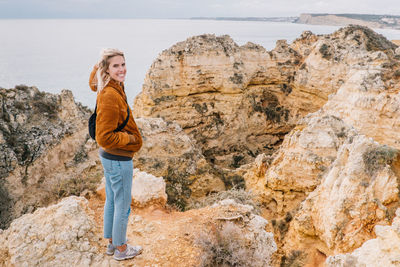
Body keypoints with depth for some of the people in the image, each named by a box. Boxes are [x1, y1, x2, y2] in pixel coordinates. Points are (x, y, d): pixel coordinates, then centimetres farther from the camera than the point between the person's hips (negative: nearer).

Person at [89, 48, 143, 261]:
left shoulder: (114, 89, -1)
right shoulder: (110, 96, -28)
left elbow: (93, 82, 26)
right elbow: (104, 138, -28)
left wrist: (98, 66, 8)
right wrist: (130, 138, -14)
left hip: (109, 156, 10)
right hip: (119, 159, -10)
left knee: (111, 200, 23)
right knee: (123, 205, 8)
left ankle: (112, 243, 41)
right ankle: (121, 249, 27)